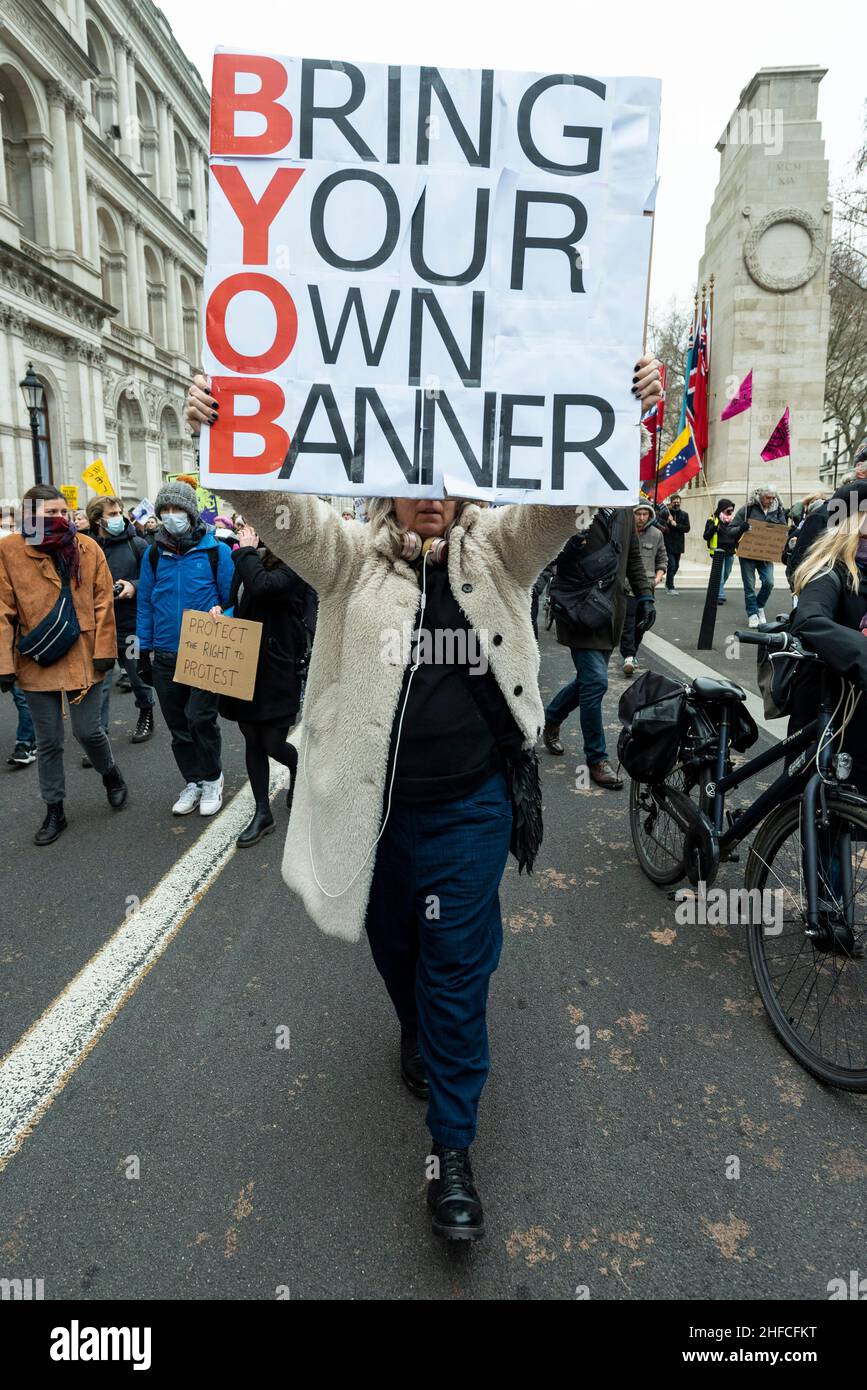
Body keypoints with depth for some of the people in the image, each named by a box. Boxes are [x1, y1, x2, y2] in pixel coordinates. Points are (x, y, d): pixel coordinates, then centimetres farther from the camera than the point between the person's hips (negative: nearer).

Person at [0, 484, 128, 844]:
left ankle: (110, 773, 37)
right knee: (48, 741, 10)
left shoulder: (87, 547, -1)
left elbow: (102, 601, -1)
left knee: (88, 731, 5)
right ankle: (54, 810, 26)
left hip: (82, 658, 0)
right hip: (36, 662, 0)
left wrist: (104, 649, -6)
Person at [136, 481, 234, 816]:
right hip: (165, 656, 4)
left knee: (201, 719, -9)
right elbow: (145, 603, 9)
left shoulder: (215, 550, -5)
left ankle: (211, 779, 14)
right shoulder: (154, 553, 6)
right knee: (178, 726, 11)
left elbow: (232, 599, -1)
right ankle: (193, 782, 27)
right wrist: (145, 648, 7)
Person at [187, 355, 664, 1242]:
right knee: (394, 946, 23)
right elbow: (280, 507, -16)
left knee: (457, 971, 5)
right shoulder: (354, 559, -2)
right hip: (371, 806, 2)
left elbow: (562, 498, -15)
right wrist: (223, 441, -36)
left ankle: (451, 1150, 22)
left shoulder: (496, 552, -1)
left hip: (467, 809, -1)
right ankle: (417, 1034, 56)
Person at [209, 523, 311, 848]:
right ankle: (262, 812, 21)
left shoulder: (291, 568, -12)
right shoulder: (249, 562, 10)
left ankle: (299, 769, 35)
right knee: (252, 740, 10)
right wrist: (220, 610, -4)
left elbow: (261, 586, -32)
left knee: (273, 744, -1)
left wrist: (247, 551, -17)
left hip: (277, 668, -7)